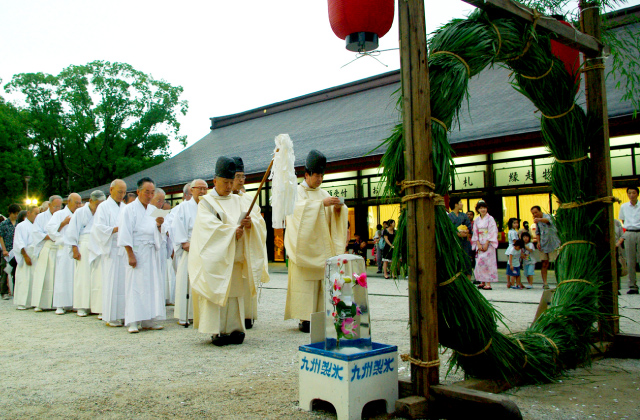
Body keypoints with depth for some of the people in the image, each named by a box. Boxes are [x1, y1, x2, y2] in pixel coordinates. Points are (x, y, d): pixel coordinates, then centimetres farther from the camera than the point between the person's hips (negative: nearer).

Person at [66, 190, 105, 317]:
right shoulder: (80, 212, 6)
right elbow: (72, 232, 4)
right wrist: (75, 249, -4)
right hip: (84, 248, -2)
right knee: (83, 276, -2)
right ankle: (82, 307, 3)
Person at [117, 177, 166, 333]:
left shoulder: (154, 210, 14)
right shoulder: (129, 209, -4)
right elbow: (125, 234, -10)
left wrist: (159, 225, -5)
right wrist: (130, 255, -17)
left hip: (152, 252, 6)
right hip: (137, 251, -6)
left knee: (152, 284, 5)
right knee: (135, 285, -6)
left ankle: (148, 320, 12)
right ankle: (133, 322, -1)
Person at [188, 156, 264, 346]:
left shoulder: (237, 201, 17)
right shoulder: (206, 202, 2)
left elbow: (245, 221, 8)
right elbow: (210, 226, -12)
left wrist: (248, 224, -15)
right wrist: (233, 231, -20)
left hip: (235, 258, 5)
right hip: (215, 257, -4)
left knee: (235, 293, 2)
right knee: (216, 292, -7)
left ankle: (234, 328, 6)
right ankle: (217, 331, -3)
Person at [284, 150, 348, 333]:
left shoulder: (323, 193, 18)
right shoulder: (296, 191, 2)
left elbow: (332, 217, 13)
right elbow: (299, 208, -19)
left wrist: (338, 209, -9)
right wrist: (322, 203, -25)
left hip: (320, 247, 5)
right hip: (303, 246, -5)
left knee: (320, 280, 1)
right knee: (303, 281, -8)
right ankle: (304, 319, -7)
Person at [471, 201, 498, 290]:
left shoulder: (490, 219, -3)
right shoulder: (476, 220, 10)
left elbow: (492, 232, -8)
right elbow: (475, 233, 8)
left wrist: (486, 244, -15)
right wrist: (478, 244, -4)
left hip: (488, 244, -4)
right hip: (479, 244, 4)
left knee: (487, 262, -11)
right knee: (479, 263, 0)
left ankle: (488, 283, -11)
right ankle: (482, 282, 8)